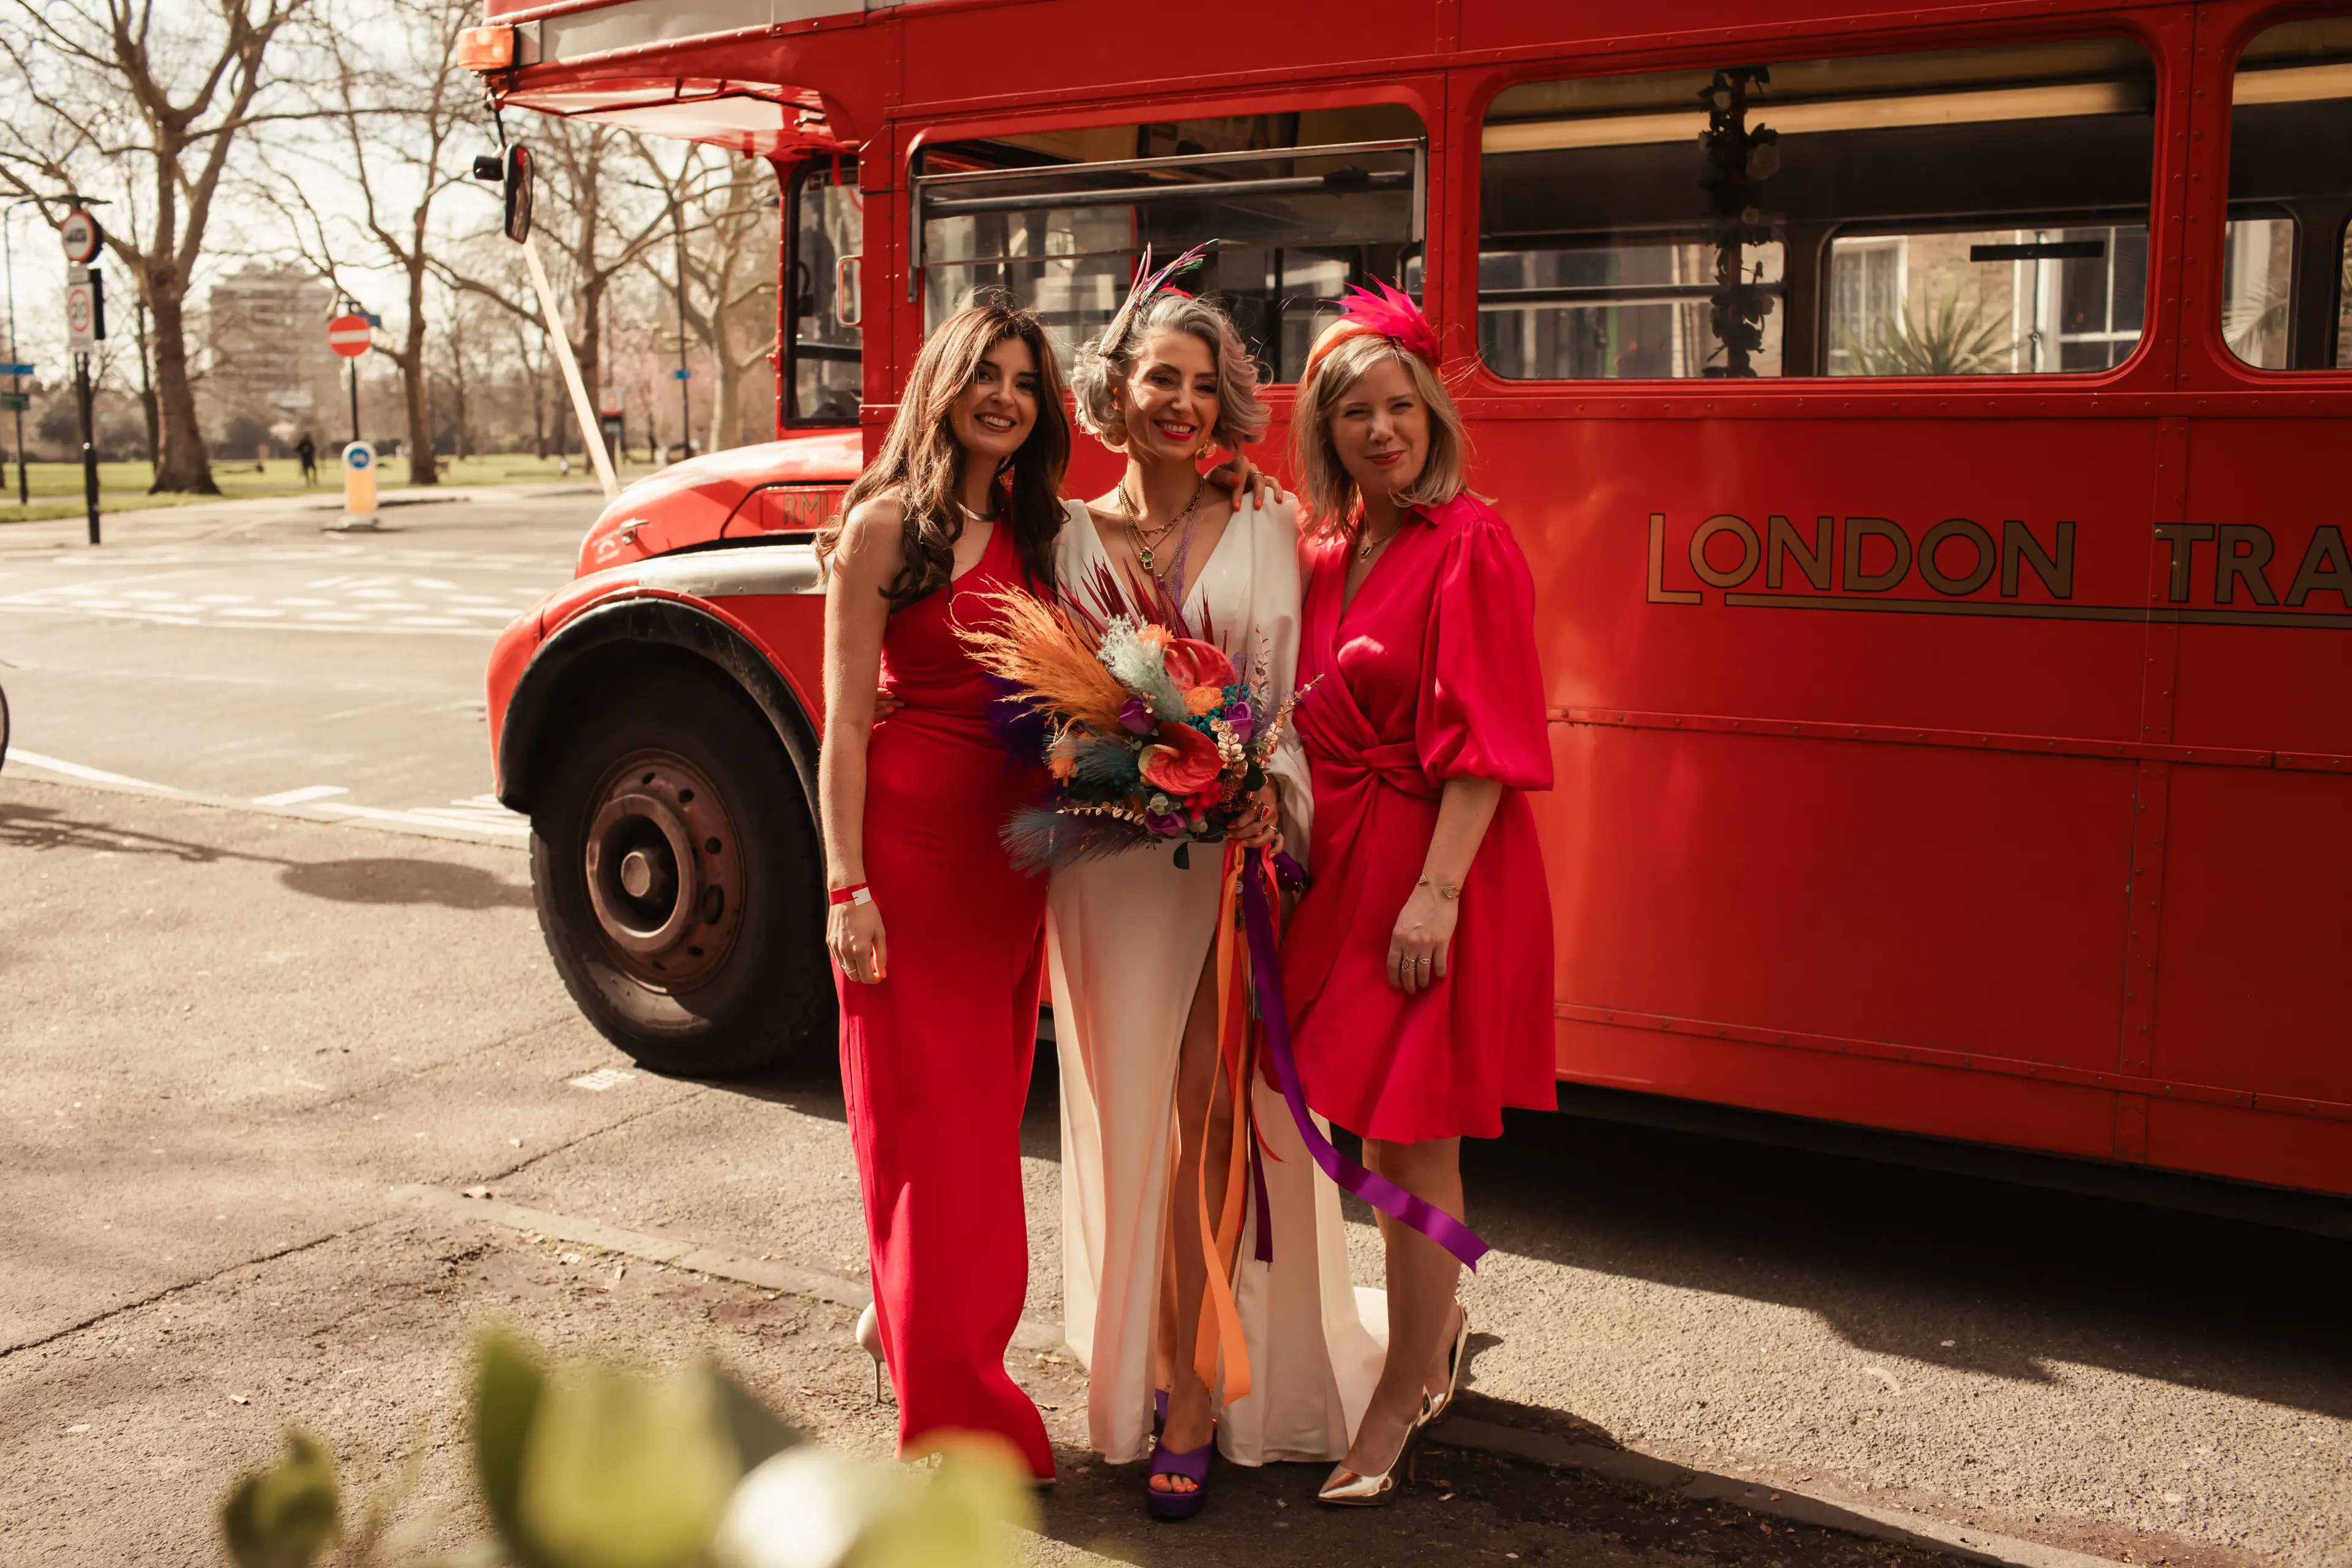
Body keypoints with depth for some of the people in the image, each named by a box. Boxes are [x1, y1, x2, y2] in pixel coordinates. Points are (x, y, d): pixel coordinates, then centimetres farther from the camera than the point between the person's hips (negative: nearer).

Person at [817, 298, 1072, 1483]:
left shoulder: (1032, 532, 12)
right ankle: (956, 1415, 13)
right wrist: (846, 885, -15)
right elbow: (845, 719, -10)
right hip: (910, 836, -6)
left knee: (988, 1105, 14)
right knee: (925, 1109, 2)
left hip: (1010, 844, 6)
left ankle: (923, 1320, 33)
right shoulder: (886, 522, -7)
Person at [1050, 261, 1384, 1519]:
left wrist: (1265, 792, -10)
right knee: (1133, 1114, 7)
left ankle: (1192, 1396, 9)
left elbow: (1299, 691, 6)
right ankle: (1151, 1364, 23)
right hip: (1114, 860, 1)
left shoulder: (1264, 528, 7)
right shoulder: (1072, 537, 7)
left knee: (1218, 1113, -1)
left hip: (1238, 850, 0)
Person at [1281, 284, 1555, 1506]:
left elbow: (1487, 739, -16)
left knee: (1413, 1139, 0)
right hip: (1345, 858, 7)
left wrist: (1439, 889, -22)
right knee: (1375, 1130, 17)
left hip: (1439, 864, -7)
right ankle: (1437, 1337, 37)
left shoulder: (1470, 544, -11)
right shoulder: (1328, 554, 11)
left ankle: (1403, 1401, 14)